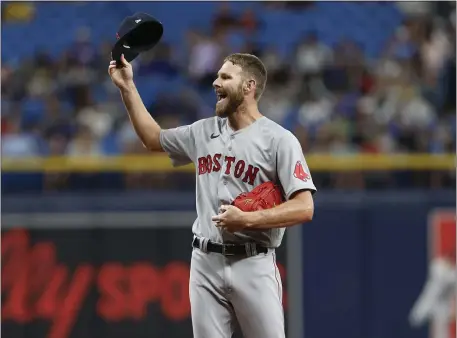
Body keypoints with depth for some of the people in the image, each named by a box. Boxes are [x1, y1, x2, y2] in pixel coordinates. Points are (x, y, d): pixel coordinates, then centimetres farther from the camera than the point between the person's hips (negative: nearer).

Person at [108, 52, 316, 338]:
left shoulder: (279, 140, -7)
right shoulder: (204, 132, 12)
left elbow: (304, 208, -14)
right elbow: (153, 138, 28)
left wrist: (248, 220, -22)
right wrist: (127, 87, 21)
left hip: (253, 265, -5)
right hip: (206, 262, 5)